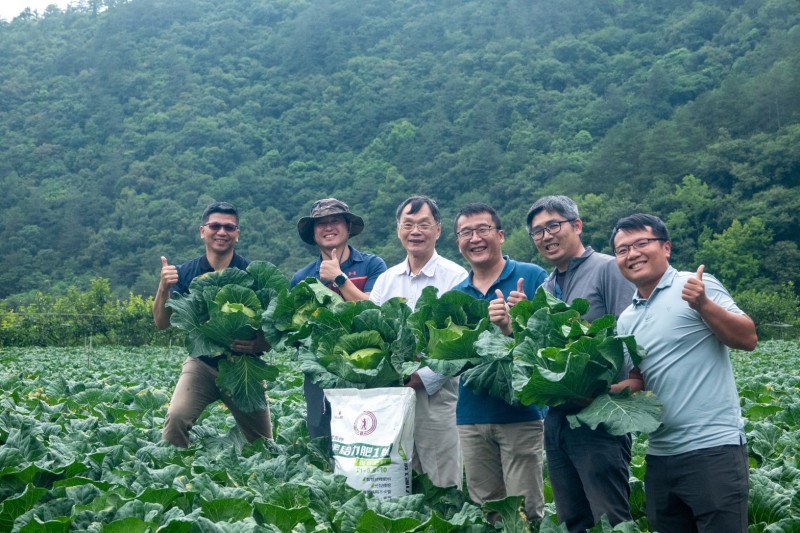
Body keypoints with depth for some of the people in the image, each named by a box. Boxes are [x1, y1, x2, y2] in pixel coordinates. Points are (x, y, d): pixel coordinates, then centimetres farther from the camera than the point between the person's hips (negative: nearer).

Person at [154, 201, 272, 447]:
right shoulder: (186, 273, -3)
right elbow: (162, 323, -5)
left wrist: (258, 345, -28)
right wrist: (164, 287, -23)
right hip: (202, 364, 0)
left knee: (262, 443, 9)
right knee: (176, 417, -24)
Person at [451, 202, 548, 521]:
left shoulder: (532, 278, -3)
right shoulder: (455, 295, 10)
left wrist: (519, 323, -26)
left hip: (522, 411, -4)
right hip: (471, 416, 5)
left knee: (526, 511, -1)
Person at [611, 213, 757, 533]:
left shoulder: (695, 286, -4)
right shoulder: (626, 320, 14)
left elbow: (748, 339, -10)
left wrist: (702, 305, -23)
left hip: (712, 447, -6)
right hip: (659, 455, 7)